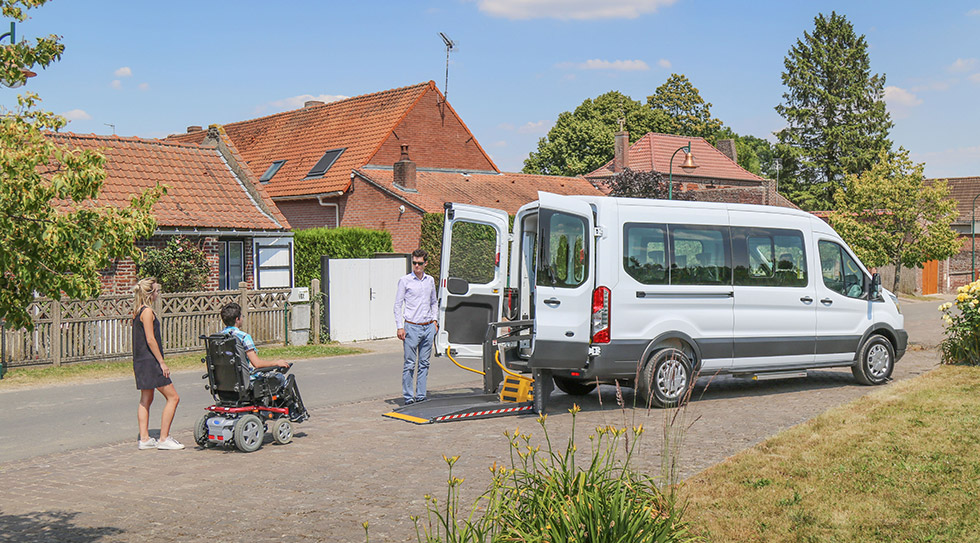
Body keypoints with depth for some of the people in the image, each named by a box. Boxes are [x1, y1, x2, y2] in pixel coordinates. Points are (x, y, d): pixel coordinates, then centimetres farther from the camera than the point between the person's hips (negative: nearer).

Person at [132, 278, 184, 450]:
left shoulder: (137, 311, 14)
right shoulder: (147, 311, -15)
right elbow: (150, 340, -19)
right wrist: (162, 363, -17)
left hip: (140, 360, 10)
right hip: (150, 360, -10)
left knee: (145, 399, 14)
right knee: (173, 397, -5)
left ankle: (144, 439, 15)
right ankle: (164, 439, -4)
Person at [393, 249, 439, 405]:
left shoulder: (430, 280, 11)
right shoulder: (405, 281, -2)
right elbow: (398, 305, -2)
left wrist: (434, 320, 13)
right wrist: (400, 327, -8)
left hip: (428, 328, 5)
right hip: (412, 327, -5)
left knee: (424, 363, 8)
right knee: (410, 364, -4)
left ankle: (421, 396, 14)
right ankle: (408, 397, 2)